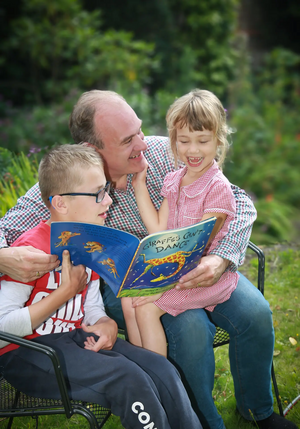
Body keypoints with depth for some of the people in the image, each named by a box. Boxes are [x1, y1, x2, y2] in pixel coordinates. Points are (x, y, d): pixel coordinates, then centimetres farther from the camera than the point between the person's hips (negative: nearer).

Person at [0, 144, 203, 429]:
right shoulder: (32, 247, -18)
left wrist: (106, 325, -9)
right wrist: (67, 291, -21)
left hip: (76, 336, 8)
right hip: (25, 352, -7)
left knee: (162, 370, -11)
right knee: (127, 378, -26)